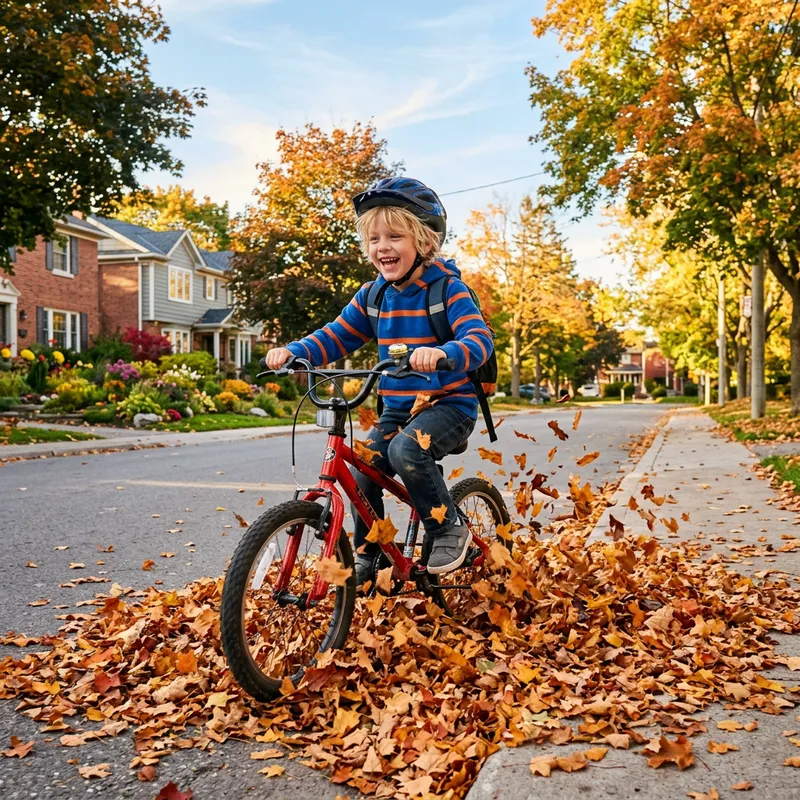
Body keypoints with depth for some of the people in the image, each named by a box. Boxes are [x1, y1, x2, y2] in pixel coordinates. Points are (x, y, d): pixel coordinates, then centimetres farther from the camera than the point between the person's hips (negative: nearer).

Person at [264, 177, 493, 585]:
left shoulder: (447, 288, -13)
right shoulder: (371, 296, 5)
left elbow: (479, 339, -26)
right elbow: (335, 337, 7)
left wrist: (443, 353, -48)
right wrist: (293, 351, -12)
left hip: (449, 403, -6)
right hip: (397, 408, 6)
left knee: (406, 449, -32)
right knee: (362, 472, -8)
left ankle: (449, 529, -10)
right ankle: (367, 558, 14)